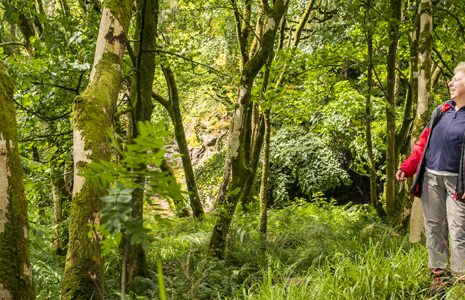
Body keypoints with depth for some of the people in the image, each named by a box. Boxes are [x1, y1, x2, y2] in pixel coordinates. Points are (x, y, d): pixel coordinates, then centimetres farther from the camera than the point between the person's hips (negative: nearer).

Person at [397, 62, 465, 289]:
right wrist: (407, 167, 2)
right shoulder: (441, 111, 11)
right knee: (433, 227, 11)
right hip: (431, 177, 6)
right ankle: (439, 272, 22)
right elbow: (424, 143, 12)